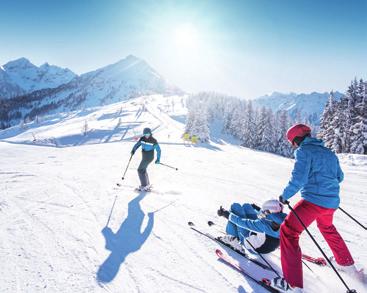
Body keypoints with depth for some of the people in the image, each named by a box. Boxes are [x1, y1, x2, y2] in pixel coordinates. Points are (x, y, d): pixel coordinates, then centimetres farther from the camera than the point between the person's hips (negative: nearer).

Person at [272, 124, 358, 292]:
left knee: (288, 231, -4)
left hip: (314, 200, -9)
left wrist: (285, 196, -7)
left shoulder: (303, 151, -7)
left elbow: (299, 178, -19)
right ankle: (346, 263, 51)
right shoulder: (329, 153, 17)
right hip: (332, 202, 9)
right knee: (327, 228, 36)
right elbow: (339, 177, 24)